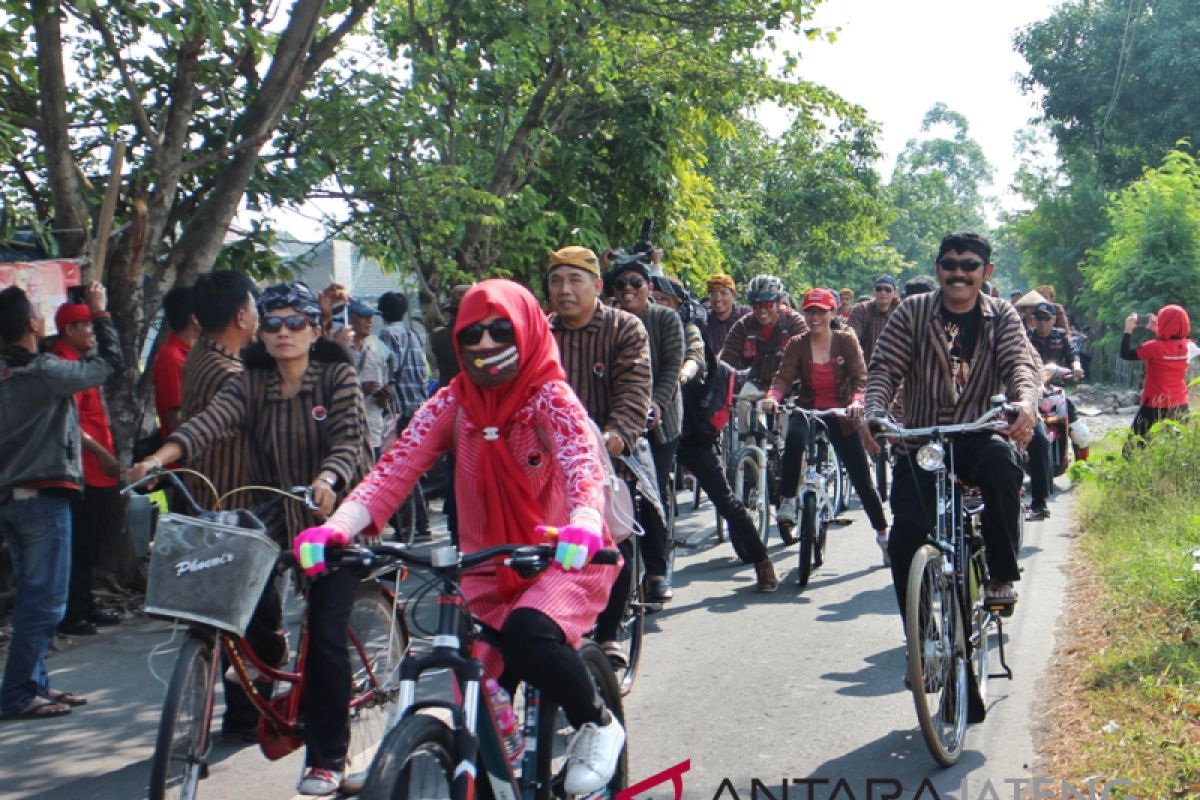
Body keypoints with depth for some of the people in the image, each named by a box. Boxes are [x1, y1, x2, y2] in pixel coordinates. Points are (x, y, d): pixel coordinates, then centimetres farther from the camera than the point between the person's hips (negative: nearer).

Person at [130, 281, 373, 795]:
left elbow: (348, 440, -20)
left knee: (325, 635, -9)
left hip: (335, 518, -3)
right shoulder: (251, 383, 2)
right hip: (276, 519, 3)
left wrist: (326, 481, -42)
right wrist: (161, 457, -35)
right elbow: (212, 421, -16)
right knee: (248, 596, -17)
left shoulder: (337, 376, -6)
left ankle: (327, 758, 5)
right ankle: (272, 657, 23)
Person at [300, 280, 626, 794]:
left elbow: (583, 463, -30)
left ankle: (597, 724, -6)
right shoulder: (452, 403, -1)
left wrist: (584, 525, -53)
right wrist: (337, 527, -34)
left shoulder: (551, 398, -11)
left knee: (527, 633, -32)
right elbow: (396, 468, -15)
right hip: (488, 570, 4)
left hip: (563, 560, -4)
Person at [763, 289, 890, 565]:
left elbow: (860, 377, -13)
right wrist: (773, 396, -36)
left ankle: (883, 533, 20)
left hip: (842, 417, 0)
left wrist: (857, 401, -33)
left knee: (862, 479, 3)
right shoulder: (797, 344, -4)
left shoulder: (846, 340, -6)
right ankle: (787, 501, -28)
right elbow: (783, 377, -14)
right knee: (794, 437, -36)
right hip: (808, 410, 0)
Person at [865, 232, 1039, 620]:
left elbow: (1019, 364, -9)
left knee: (1002, 464, -35)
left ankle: (1001, 577, -19)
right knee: (906, 534, -16)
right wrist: (874, 408, -25)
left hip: (978, 438, 0)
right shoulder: (913, 312, 4)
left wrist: (1026, 401, -33)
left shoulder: (1001, 316, 5)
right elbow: (885, 367, -3)